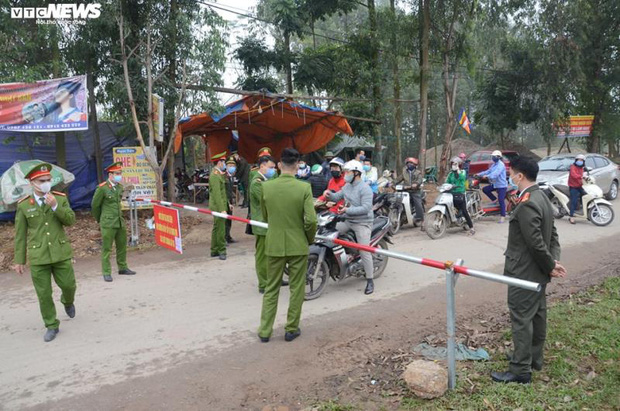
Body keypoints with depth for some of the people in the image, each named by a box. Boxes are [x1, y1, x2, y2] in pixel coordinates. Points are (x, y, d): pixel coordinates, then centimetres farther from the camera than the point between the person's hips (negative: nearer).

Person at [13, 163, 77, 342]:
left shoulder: (60, 198, 2)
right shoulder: (23, 205, -1)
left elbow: (71, 220, -7)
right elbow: (20, 235, 3)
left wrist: (55, 206, -21)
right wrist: (19, 260, 4)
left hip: (61, 253, 1)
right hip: (38, 257, -1)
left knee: (68, 285, 7)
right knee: (44, 294, 4)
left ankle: (67, 301, 42)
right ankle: (51, 326, 19)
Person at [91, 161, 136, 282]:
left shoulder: (119, 187, 9)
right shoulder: (102, 188, -10)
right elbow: (95, 206, -1)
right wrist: (99, 220, 9)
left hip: (120, 221, 7)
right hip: (108, 223, -6)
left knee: (122, 246, 14)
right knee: (106, 248, 1)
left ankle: (123, 268, 27)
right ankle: (106, 273, 7)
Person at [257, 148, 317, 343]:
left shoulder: (266, 186, -5)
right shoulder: (304, 188, -13)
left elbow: (265, 216, 7)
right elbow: (311, 220, -16)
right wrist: (310, 239, 2)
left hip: (274, 245, 2)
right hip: (297, 245, -2)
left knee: (271, 289, 15)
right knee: (296, 289, 13)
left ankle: (265, 331, 20)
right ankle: (291, 329, 23)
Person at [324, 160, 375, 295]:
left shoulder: (365, 189, -16)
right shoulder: (347, 186, 11)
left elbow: (366, 208, -24)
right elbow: (337, 197, 17)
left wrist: (347, 210, -28)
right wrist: (329, 194, -6)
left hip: (362, 223, -8)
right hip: (347, 220, 8)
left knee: (364, 252, -8)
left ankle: (370, 281, 3)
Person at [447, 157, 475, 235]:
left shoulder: (462, 172, 4)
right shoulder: (450, 174, 14)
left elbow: (462, 178, -18)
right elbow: (447, 182, 9)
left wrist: (458, 170, -16)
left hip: (460, 194, -4)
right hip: (452, 194, 4)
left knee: (464, 211, -8)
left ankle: (471, 228, -4)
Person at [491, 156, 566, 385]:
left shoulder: (527, 205, -24)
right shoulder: (542, 198, 8)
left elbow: (536, 243, -24)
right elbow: (552, 234, 11)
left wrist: (550, 265, -10)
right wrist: (554, 261, 2)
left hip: (524, 273, -10)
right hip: (537, 273, 10)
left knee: (522, 320, -1)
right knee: (537, 316, 19)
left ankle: (521, 370, 8)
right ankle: (534, 359, 34)